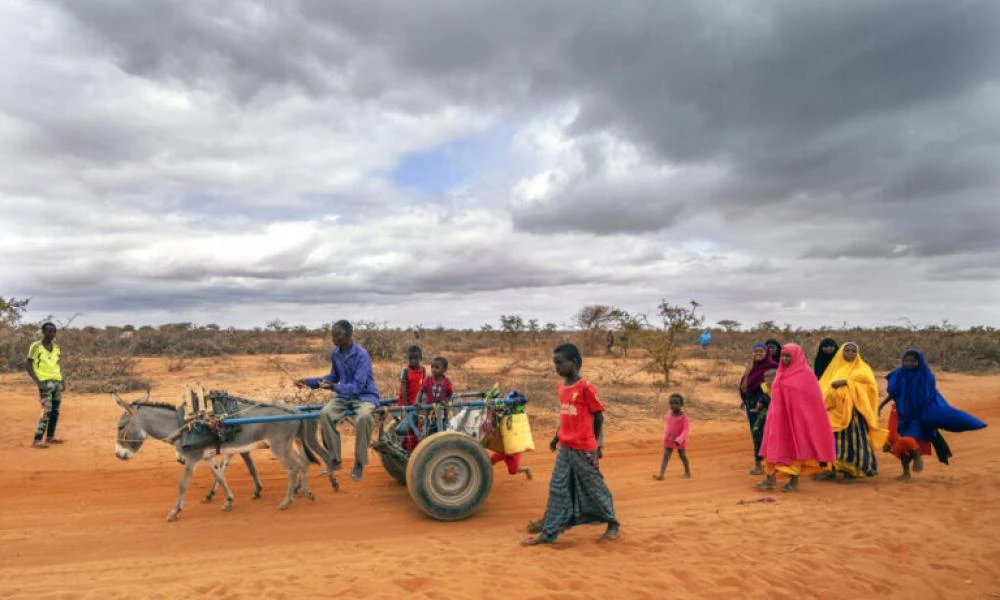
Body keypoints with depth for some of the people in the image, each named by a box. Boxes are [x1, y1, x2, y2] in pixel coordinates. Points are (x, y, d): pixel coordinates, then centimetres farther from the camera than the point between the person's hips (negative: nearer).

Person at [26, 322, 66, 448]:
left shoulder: (56, 347, 12)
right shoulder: (36, 346, -6)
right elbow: (29, 366, -7)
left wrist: (62, 380, 10)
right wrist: (38, 382, -17)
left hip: (57, 382, 7)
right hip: (45, 383, -6)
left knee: (55, 411, 10)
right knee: (47, 411, -12)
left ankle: (50, 437, 20)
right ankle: (37, 440, -8)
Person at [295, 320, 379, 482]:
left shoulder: (361, 355, -21)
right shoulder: (335, 353, 0)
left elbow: (357, 386, -25)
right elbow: (334, 377, 16)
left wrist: (333, 387, -37)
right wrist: (310, 381, 5)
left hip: (365, 396, -6)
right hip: (344, 396, 6)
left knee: (363, 417, -38)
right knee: (325, 414, -23)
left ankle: (359, 463, -18)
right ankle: (334, 459, -7)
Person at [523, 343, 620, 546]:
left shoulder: (586, 387, -16)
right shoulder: (562, 386, 6)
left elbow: (598, 416, -8)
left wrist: (596, 444, -2)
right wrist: (557, 437, 16)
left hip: (583, 449, -7)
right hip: (564, 448, 7)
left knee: (594, 487, 7)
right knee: (557, 489, 8)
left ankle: (613, 524, 28)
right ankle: (549, 532, 14)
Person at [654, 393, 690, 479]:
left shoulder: (683, 416, -20)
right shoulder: (668, 413, -5)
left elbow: (686, 429, -22)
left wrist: (679, 439, -32)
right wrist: (666, 433, -5)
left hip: (680, 441, -3)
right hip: (669, 440, 3)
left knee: (683, 456, 15)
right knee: (665, 456, -4)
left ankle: (687, 472, 37)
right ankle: (661, 475, -10)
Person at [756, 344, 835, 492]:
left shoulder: (805, 374, -8)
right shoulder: (781, 374, 10)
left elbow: (812, 400, -8)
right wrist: (774, 414, 14)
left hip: (796, 417, -6)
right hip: (779, 417, 6)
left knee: (795, 447, 3)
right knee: (774, 446, 1)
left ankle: (794, 481, 13)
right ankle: (771, 478, 4)